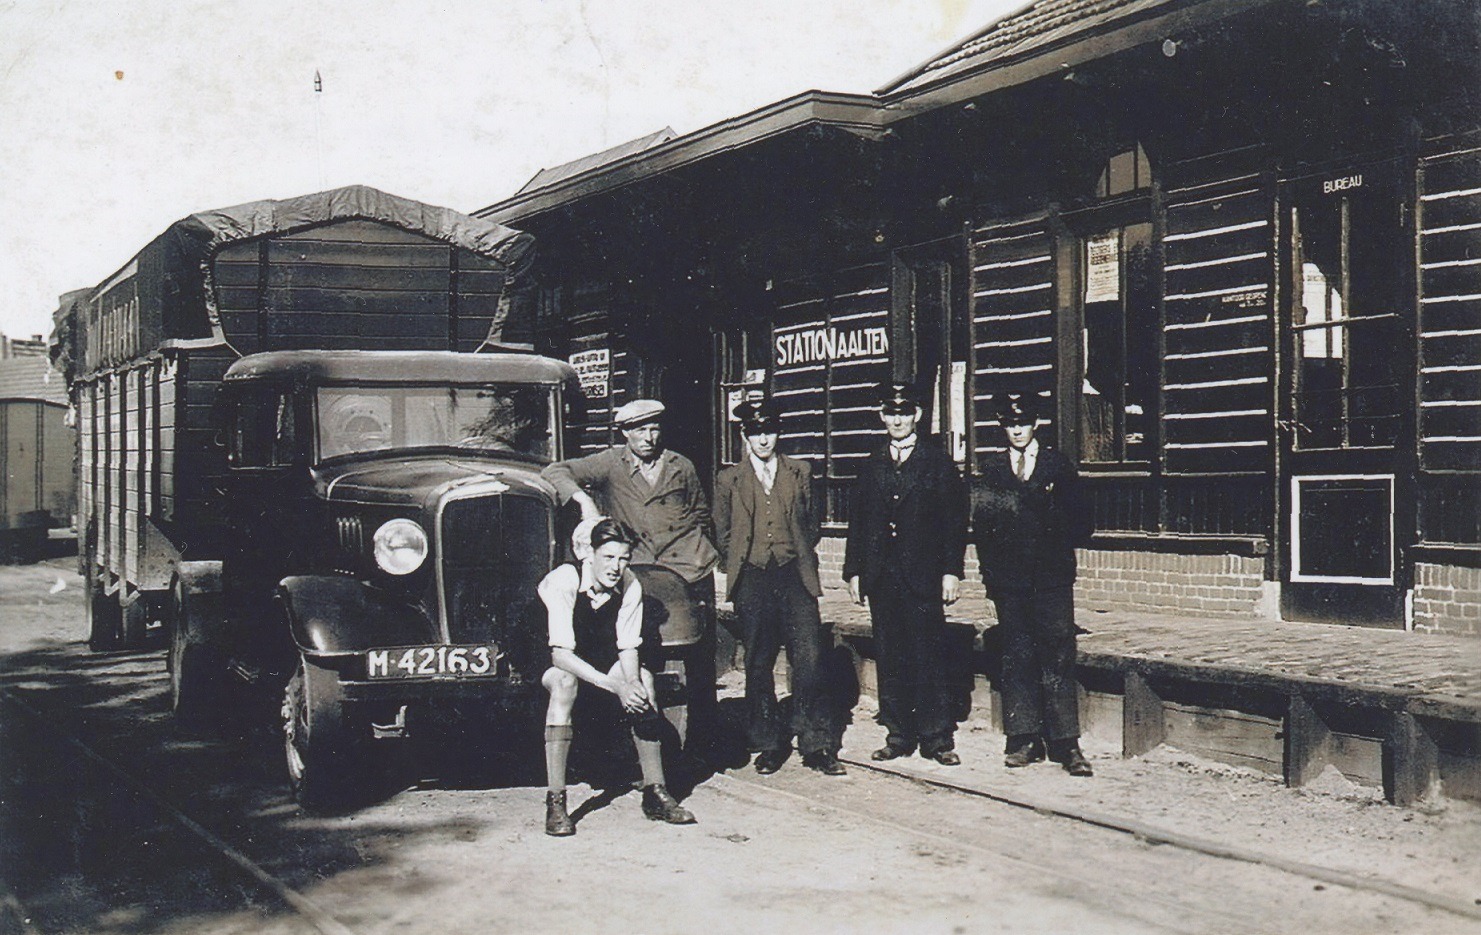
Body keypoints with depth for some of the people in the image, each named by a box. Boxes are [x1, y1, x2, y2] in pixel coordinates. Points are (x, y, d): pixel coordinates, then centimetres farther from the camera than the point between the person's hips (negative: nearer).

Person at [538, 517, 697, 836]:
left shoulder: (630, 585, -13)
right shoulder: (563, 581, -27)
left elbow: (627, 648, -9)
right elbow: (560, 654, -32)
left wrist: (633, 682, -32)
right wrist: (615, 686, -40)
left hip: (600, 662, 4)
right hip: (548, 667, -4)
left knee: (643, 678, -22)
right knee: (564, 682, -37)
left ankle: (655, 792, -17)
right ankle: (555, 802, -36)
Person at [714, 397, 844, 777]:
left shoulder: (800, 473, 12)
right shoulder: (729, 480, 10)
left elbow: (812, 525, 17)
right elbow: (722, 534, 14)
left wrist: (802, 559, 7)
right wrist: (737, 567, 6)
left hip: (794, 575, 0)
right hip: (752, 580, 0)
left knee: (809, 659, -7)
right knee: (758, 665, 4)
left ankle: (816, 745, -1)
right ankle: (769, 744, 15)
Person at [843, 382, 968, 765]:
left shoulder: (937, 462, 3)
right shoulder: (872, 467, 14)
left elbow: (955, 520, 0)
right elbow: (858, 522, 15)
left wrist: (951, 571, -8)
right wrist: (854, 571, 8)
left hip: (923, 575, -4)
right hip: (881, 577, 4)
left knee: (928, 657, -4)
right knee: (889, 658, 6)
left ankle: (936, 737, 2)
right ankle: (899, 734, 14)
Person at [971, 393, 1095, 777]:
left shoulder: (1059, 466, 7)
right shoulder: (992, 471, 12)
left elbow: (1081, 524, 8)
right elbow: (981, 526, 9)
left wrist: (1059, 543, -5)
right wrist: (992, 571, 1)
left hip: (1052, 578, -2)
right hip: (1009, 582, 2)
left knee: (1058, 659, -5)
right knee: (1017, 660, 4)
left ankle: (1066, 744, -3)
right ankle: (1025, 740, 10)